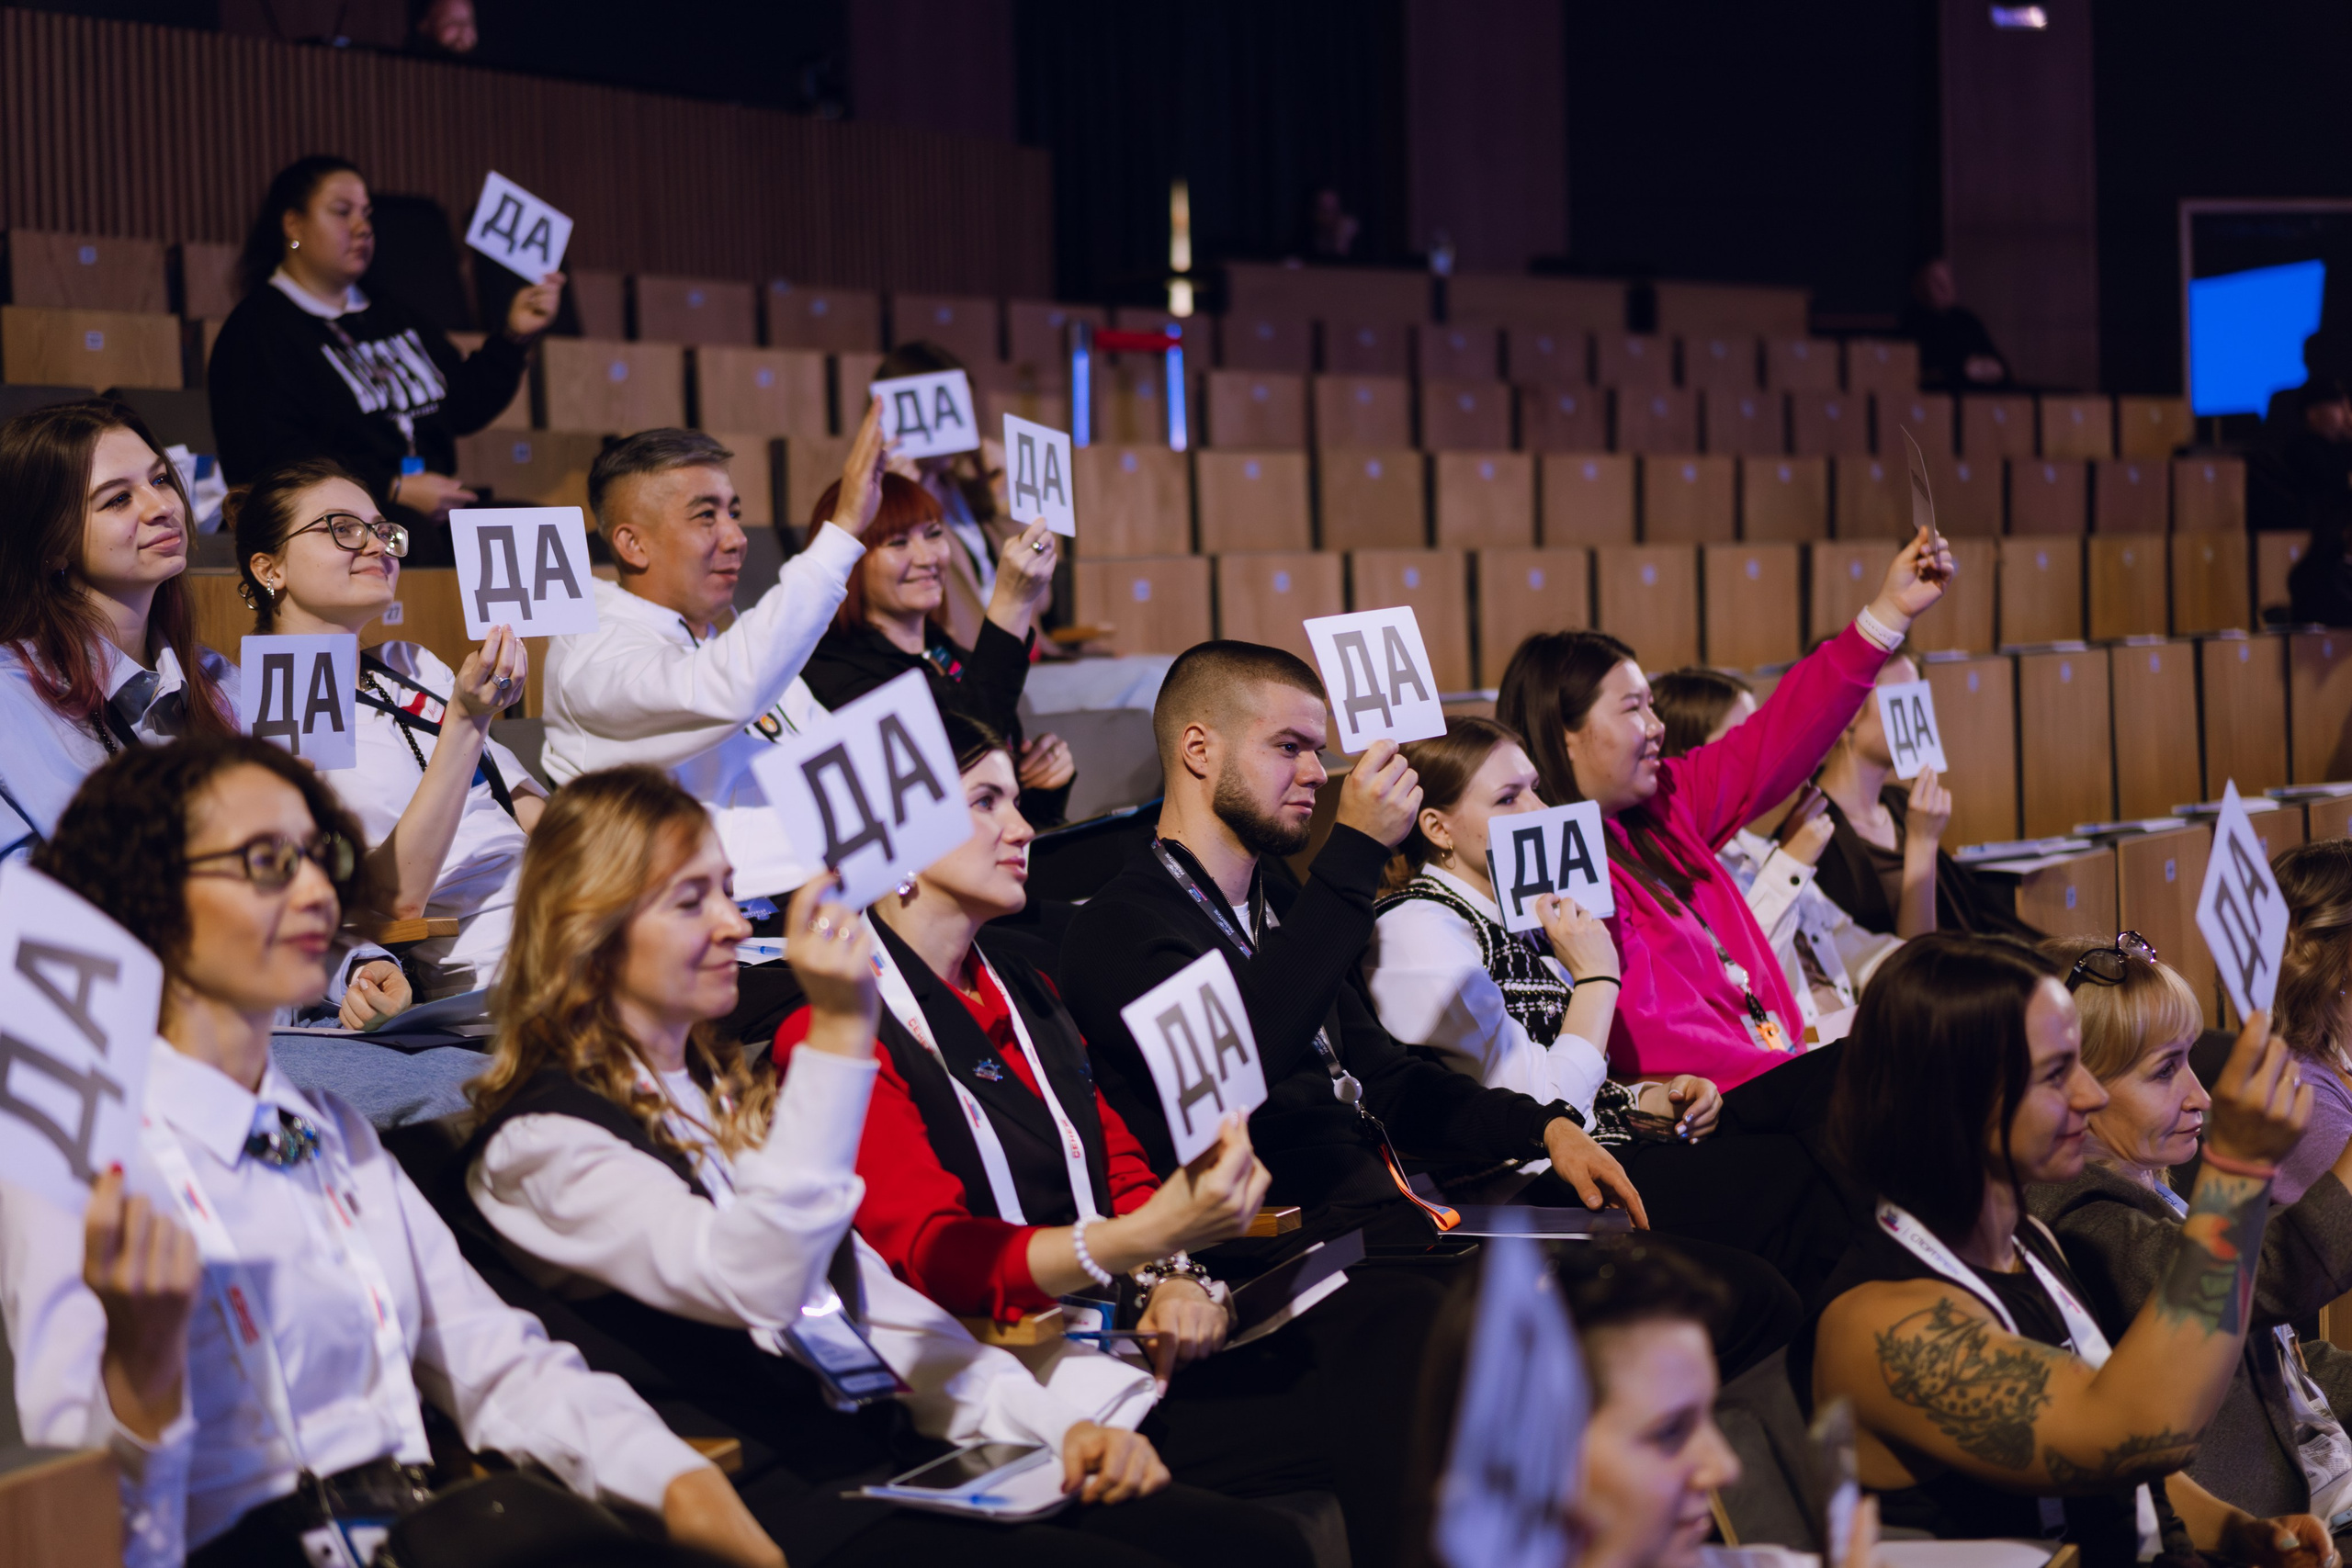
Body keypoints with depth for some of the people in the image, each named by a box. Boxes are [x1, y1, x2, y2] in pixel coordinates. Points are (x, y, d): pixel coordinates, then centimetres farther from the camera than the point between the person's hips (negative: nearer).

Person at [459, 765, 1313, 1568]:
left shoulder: (723, 1092, 22)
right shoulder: (538, 1145, -4)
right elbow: (755, 1284, -20)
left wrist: (1053, 1419, 6)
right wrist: (840, 1031, -23)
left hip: (891, 1456, 8)